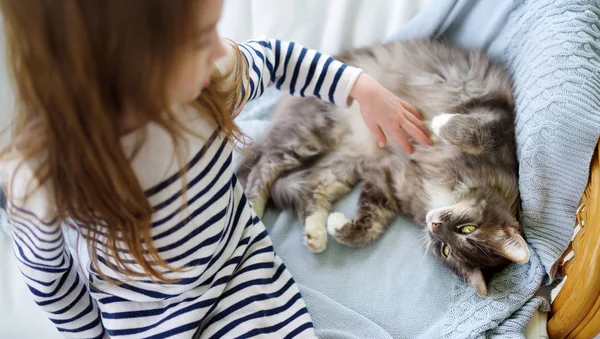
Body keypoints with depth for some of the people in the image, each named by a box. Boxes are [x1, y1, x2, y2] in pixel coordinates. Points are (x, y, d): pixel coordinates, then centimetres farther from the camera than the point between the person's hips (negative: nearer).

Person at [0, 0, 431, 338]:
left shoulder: (213, 78, -24)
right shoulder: (40, 177, -31)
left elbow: (277, 57, 0)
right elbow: (44, 267, -8)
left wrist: (364, 88, -7)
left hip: (243, 260, 3)